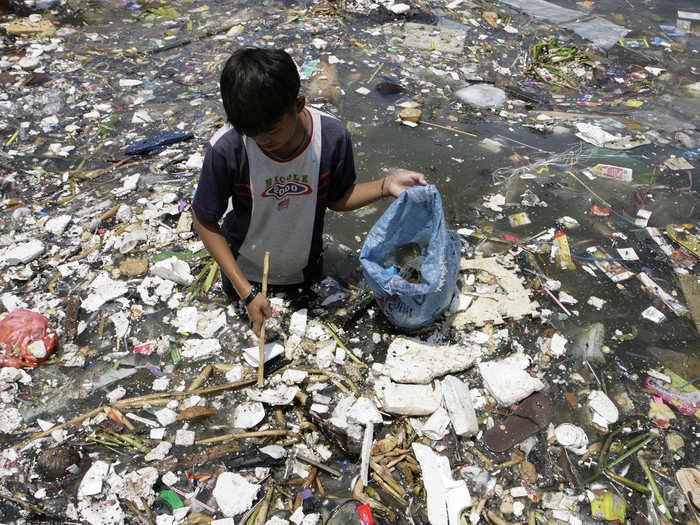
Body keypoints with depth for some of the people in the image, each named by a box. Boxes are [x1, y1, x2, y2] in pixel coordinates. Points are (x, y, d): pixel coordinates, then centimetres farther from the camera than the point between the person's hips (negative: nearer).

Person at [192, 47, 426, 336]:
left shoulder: (332, 137, -28)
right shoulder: (226, 148, -34)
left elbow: (337, 199, -9)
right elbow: (205, 222, -20)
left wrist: (385, 185, -26)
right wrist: (246, 291, -24)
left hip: (304, 269, 1)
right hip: (245, 270, -1)